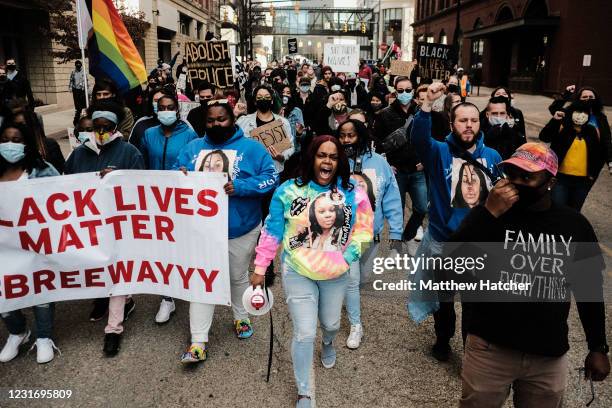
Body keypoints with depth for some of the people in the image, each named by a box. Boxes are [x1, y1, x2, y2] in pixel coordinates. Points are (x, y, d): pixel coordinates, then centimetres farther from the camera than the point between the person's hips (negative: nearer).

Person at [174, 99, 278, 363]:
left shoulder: (252, 148, -5)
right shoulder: (193, 148, 6)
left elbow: (270, 179, -12)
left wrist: (239, 187, -26)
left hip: (240, 228, -1)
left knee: (238, 276, 19)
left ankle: (241, 318, 44)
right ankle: (198, 341, 8)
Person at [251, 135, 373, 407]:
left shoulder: (352, 194, -8)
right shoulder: (288, 191, -11)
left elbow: (363, 229, 2)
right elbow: (272, 231, -5)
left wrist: (347, 258, -9)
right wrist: (260, 268, -4)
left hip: (335, 275, 3)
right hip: (298, 273, -2)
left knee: (331, 323, 22)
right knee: (305, 333, -5)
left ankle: (328, 344, 62)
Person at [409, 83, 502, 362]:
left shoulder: (493, 157, -1)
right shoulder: (439, 152, -10)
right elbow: (419, 137, -32)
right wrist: (428, 103, -45)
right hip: (443, 242, -1)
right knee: (444, 298, 20)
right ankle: (443, 340, 45)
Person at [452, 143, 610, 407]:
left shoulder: (574, 224, 0)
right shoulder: (488, 213, -7)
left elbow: (589, 288, 9)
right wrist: (489, 214, -25)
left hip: (550, 356, 2)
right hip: (490, 349, -2)